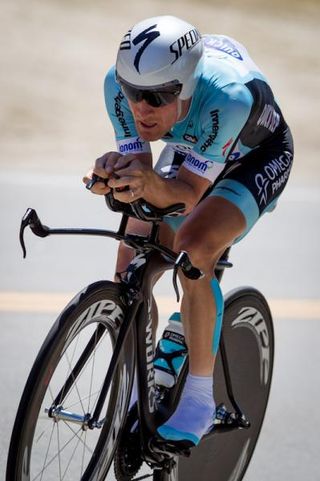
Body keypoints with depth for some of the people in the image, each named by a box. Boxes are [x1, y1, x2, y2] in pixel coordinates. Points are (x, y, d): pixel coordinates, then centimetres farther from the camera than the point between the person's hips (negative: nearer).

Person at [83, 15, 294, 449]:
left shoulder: (228, 95, -42)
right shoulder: (120, 83, -30)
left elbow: (188, 193, -37)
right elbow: (136, 163, -26)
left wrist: (150, 184, -58)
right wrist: (115, 177, -50)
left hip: (258, 157, -5)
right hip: (189, 149, 5)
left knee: (193, 245, -31)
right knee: (131, 268, -6)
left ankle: (198, 398, -18)